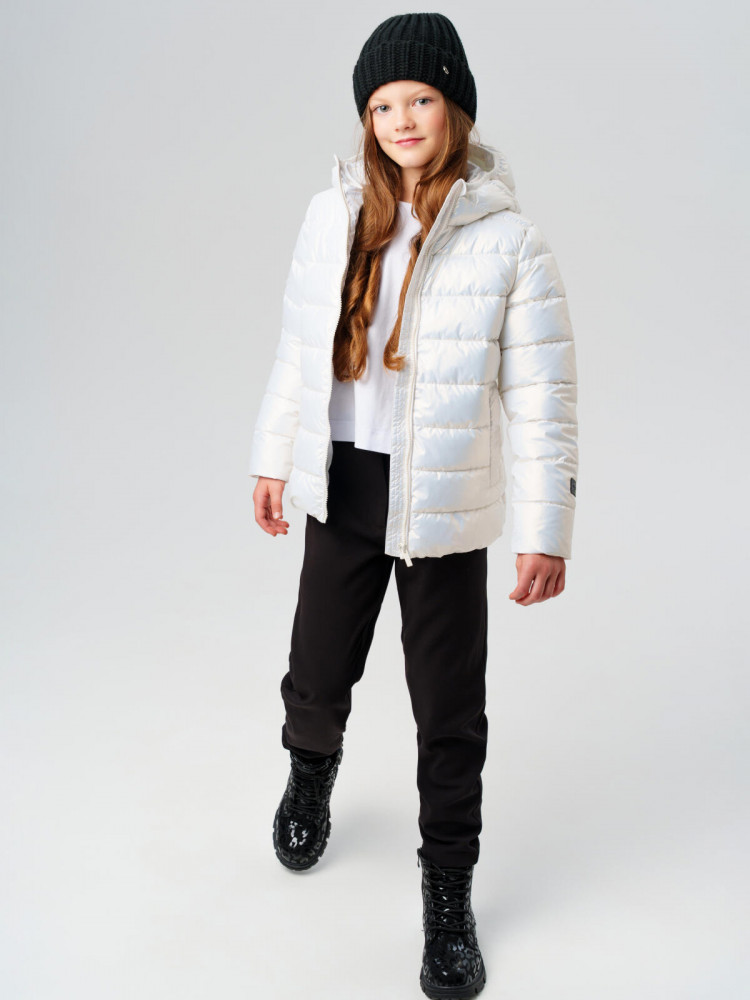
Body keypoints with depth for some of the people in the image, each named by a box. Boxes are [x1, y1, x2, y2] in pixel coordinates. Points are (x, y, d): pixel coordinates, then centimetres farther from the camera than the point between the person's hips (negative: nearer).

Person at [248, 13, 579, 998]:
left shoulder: (508, 240, -10)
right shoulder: (333, 214, 0)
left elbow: (544, 394, -8)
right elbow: (297, 347, 11)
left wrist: (547, 531, -9)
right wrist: (273, 458, 15)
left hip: (444, 504, -3)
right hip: (342, 486, 3)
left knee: (450, 710, 7)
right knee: (317, 675, 16)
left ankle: (449, 891, 28)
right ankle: (312, 774, 51)